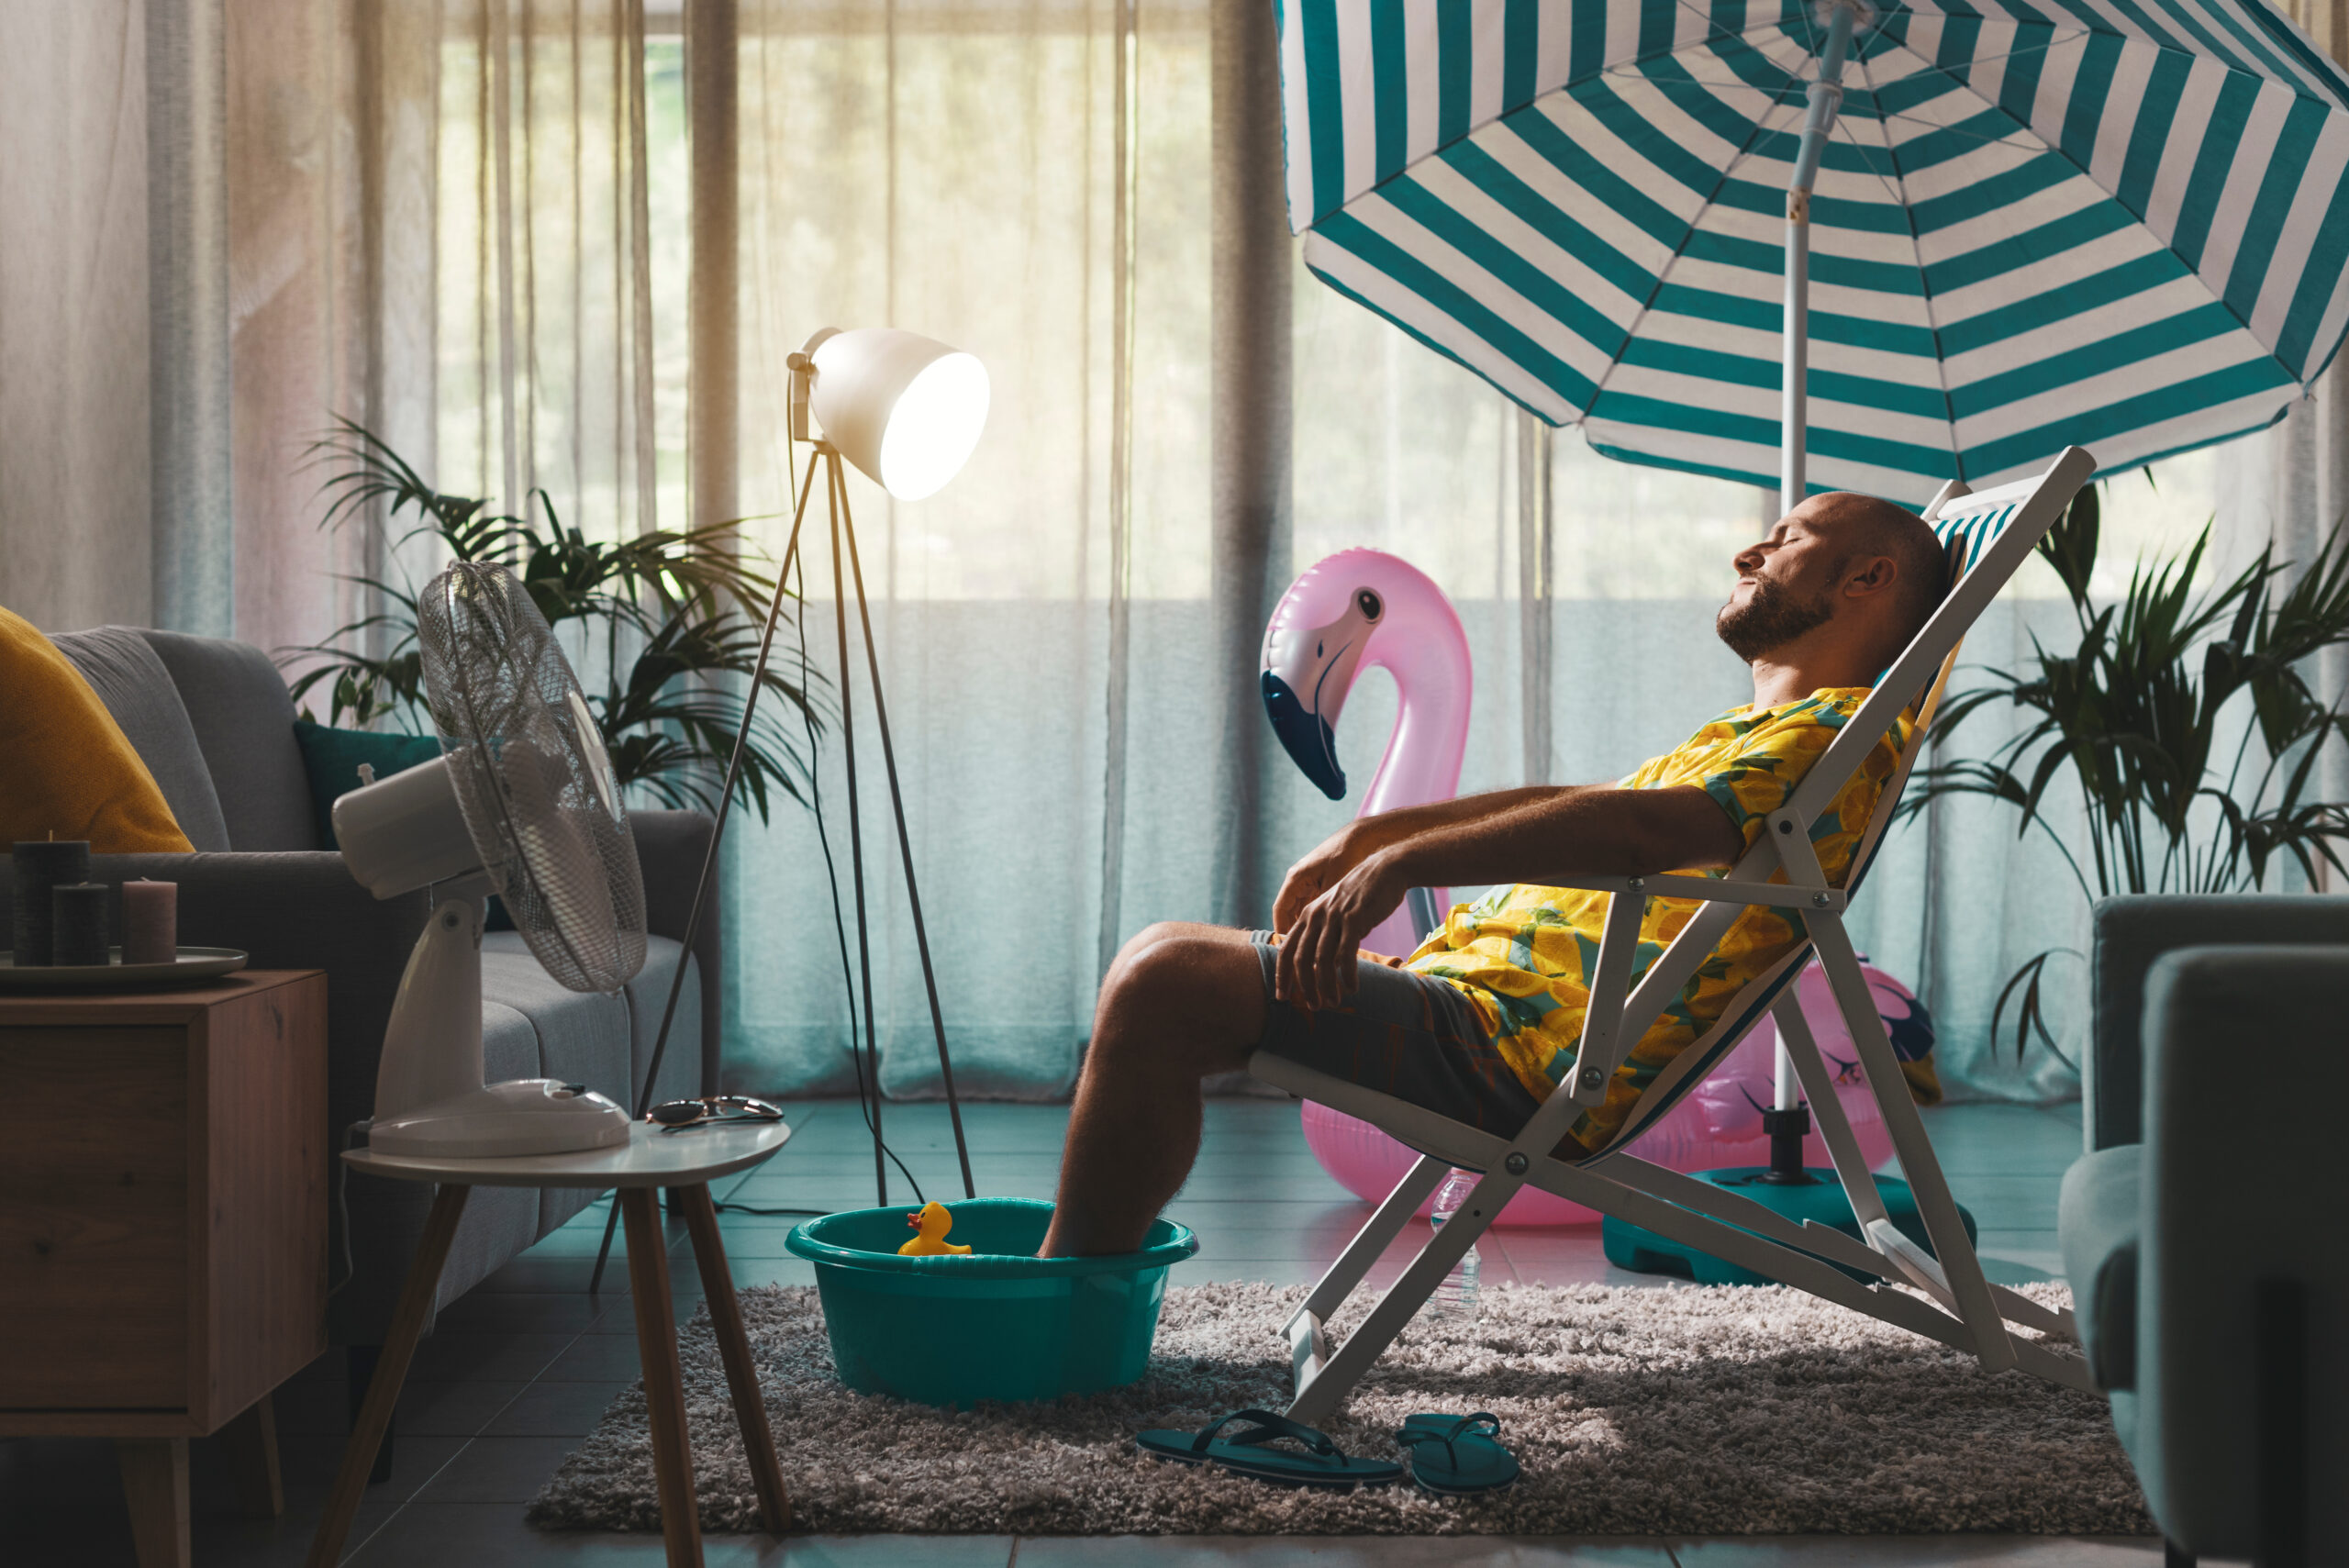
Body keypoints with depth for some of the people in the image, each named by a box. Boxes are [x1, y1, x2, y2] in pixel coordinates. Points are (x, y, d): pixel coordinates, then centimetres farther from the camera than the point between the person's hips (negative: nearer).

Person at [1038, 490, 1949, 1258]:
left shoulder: (1843, 728, -6)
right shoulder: (1738, 739, 27)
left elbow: (1645, 828, -23)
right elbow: (1574, 809, 32)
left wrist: (1404, 862, -29)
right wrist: (1370, 835, 20)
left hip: (1523, 1057, -11)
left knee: (1164, 983, -22)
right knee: (1163, 964, 14)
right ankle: (1077, 1266, 14)